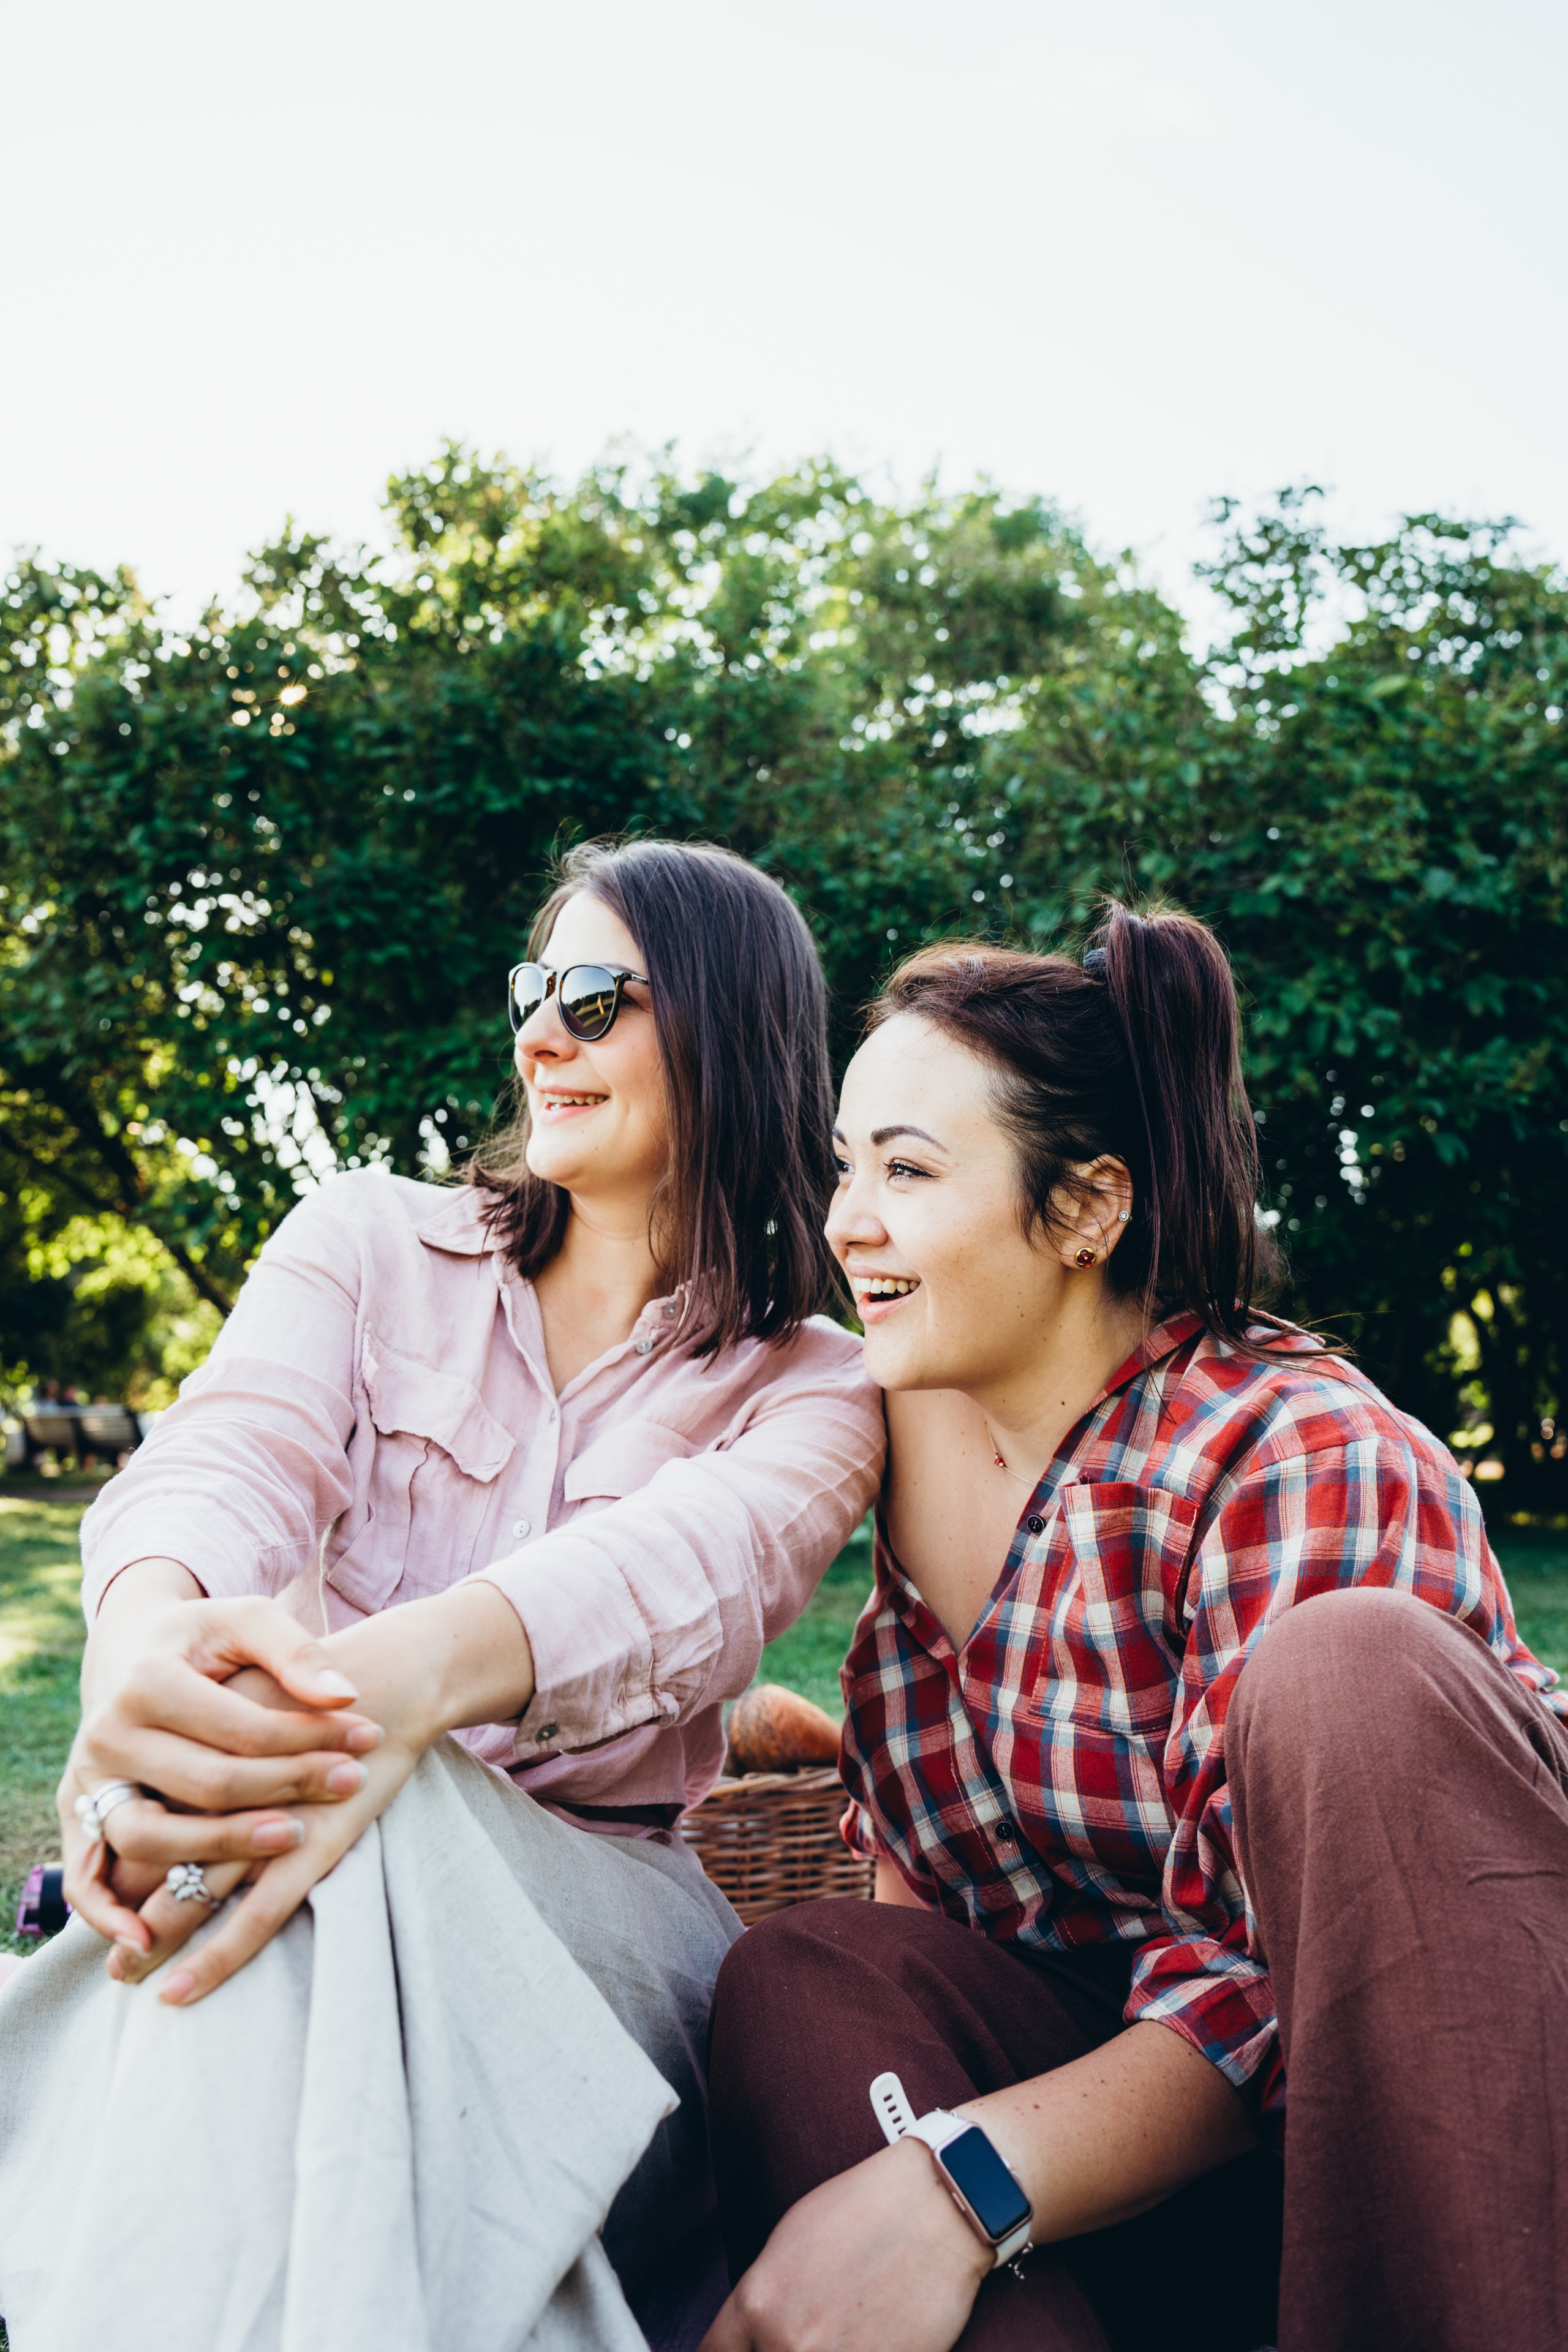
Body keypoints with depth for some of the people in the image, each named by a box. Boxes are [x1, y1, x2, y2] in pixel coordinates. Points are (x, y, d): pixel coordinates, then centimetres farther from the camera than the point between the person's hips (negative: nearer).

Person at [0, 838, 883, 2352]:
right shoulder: (368, 1241, 12)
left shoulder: (808, 1390, 5)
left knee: (348, 1872, -36)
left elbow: (687, 1571, -19)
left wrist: (414, 1674, -43)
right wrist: (149, 1625, -37)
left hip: (590, 1906, -1)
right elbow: (232, 1457, -9)